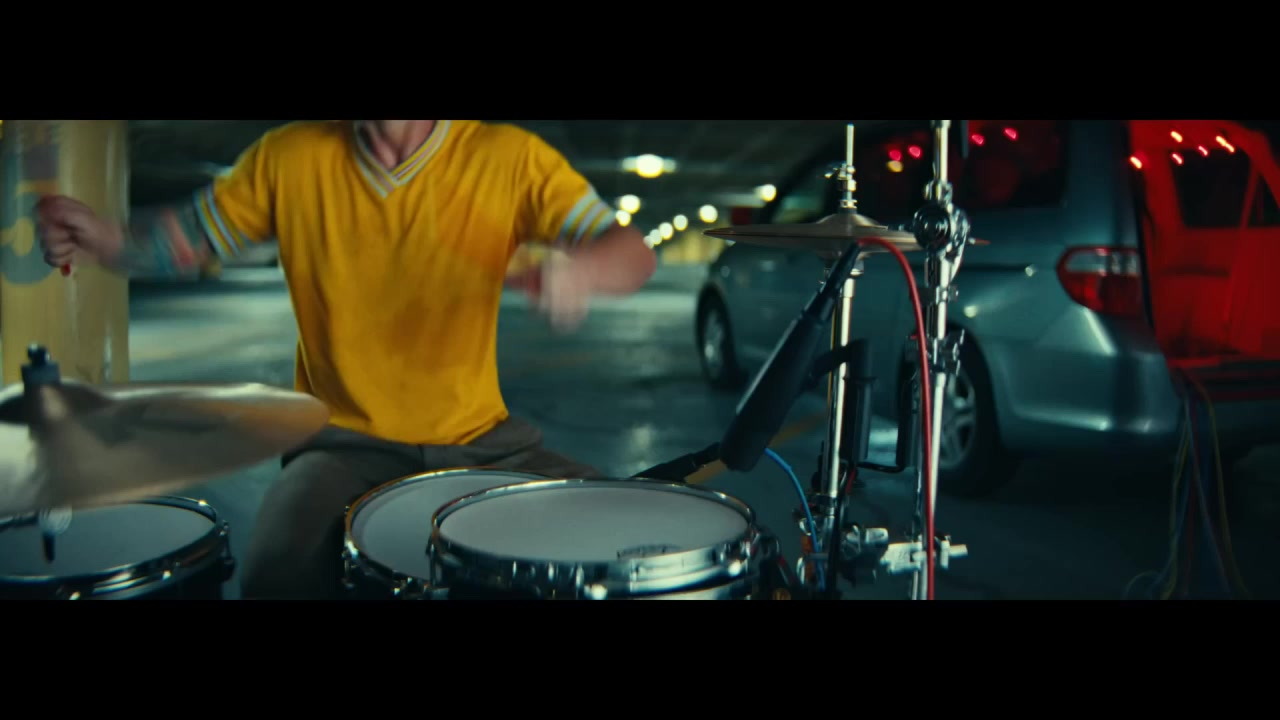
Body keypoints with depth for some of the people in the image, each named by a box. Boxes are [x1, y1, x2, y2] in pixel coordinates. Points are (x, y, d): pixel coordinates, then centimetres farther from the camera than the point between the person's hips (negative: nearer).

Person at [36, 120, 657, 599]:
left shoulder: (509, 156, -6)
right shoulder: (290, 157, -1)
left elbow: (633, 252, -12)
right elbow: (188, 237, 9)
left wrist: (583, 267, -36)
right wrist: (103, 238, -12)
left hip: (479, 439, 1)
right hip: (344, 442, 0)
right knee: (279, 572, -29)